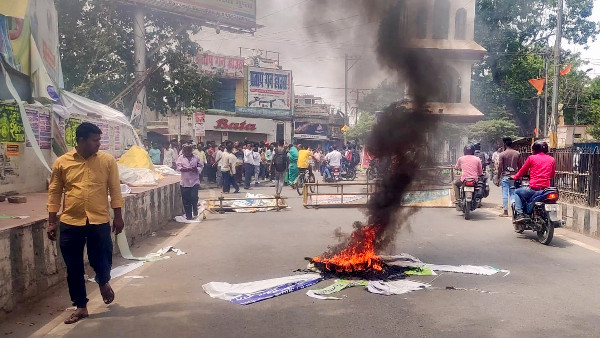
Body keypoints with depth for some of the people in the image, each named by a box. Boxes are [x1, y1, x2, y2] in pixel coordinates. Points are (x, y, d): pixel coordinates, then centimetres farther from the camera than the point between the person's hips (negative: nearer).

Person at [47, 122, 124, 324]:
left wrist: (118, 216, -1)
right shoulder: (62, 162, 1)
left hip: (100, 222, -1)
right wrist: (52, 222, 4)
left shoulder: (107, 160, -1)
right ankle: (81, 307, 24)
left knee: (102, 260, 6)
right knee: (74, 268, 8)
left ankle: (103, 283, 41)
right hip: (70, 223, 1)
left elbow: (115, 190, 1)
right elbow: (54, 193, 5)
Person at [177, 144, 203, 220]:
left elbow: (201, 166, 9)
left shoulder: (195, 157, 8)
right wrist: (189, 169, -18)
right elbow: (179, 168, -8)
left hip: (195, 181, 0)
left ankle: (195, 209, 20)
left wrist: (197, 169, -12)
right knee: (186, 200, 3)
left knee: (194, 197, -10)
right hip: (185, 182, 0)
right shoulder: (181, 158, 4)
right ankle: (188, 215, 16)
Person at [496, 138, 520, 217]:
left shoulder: (502, 154, -8)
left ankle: (505, 211, 5)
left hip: (505, 176, -3)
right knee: (513, 194, 9)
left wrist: (498, 177, -1)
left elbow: (500, 167, -9)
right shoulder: (517, 153, 3)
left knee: (505, 194, 2)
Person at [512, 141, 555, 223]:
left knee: (517, 192, 19)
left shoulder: (531, 158, -1)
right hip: (546, 189, 5)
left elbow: (522, 171, 9)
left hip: (534, 188, -5)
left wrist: (515, 177, 27)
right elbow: (552, 175, 18)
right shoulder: (551, 159, 10)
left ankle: (520, 214, 0)